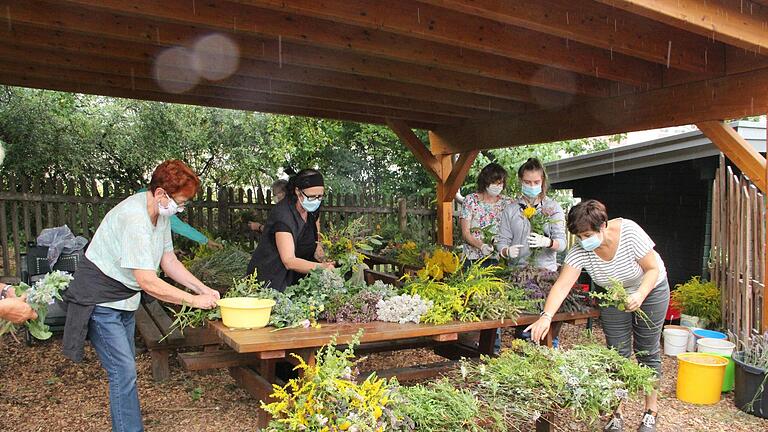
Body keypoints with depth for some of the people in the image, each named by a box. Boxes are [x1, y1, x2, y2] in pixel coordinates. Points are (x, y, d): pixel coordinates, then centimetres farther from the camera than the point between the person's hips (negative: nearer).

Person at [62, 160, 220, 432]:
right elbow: (147, 281, -32)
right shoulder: (134, 218, -30)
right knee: (123, 371, -11)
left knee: (125, 367, 16)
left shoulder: (161, 213, -1)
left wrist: (203, 289, -3)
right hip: (100, 300, -10)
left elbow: (169, 261, 6)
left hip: (124, 298, 10)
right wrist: (194, 300, -25)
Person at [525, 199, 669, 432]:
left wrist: (640, 295, -38)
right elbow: (562, 286, -34)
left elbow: (653, 268, -21)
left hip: (650, 289, -2)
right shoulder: (580, 250, -25)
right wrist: (546, 317, -48)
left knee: (647, 352, 1)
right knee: (618, 354, 0)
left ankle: (651, 412, 17)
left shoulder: (629, 232, -31)